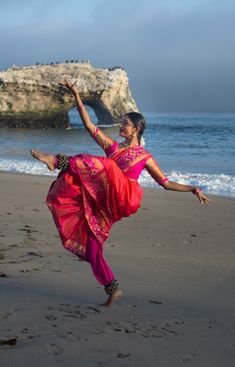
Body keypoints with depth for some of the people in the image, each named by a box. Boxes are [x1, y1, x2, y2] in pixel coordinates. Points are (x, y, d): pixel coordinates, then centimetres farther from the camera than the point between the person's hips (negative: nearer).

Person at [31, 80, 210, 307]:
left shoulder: (145, 157, 11)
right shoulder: (112, 147, 19)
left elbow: (166, 183, 16)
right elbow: (89, 125, 13)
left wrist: (194, 190, 7)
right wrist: (76, 96, 6)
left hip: (122, 200, -5)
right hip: (101, 201, 5)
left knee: (98, 164, -25)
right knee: (91, 246, 1)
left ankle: (56, 161, -20)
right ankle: (113, 289, 11)